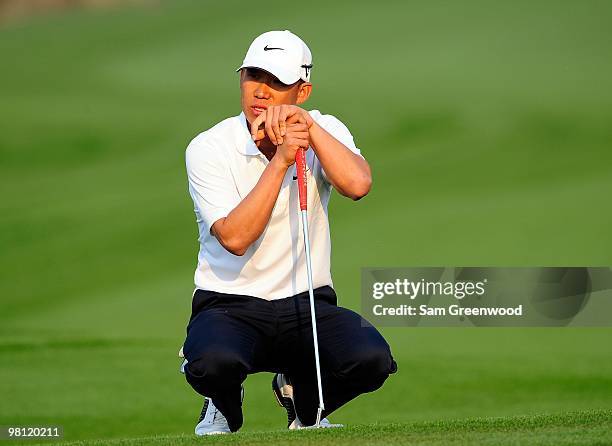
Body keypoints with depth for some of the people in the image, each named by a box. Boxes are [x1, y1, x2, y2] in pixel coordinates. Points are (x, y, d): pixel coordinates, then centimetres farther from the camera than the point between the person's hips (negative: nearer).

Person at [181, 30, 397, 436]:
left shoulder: (325, 132, 1)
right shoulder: (208, 148, -8)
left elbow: (358, 185, -21)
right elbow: (235, 238, -22)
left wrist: (309, 126, -23)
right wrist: (280, 160, -24)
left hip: (309, 304, 2)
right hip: (230, 306, -2)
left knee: (371, 359, -28)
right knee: (214, 363, -37)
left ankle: (303, 400, 9)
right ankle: (225, 410, 5)